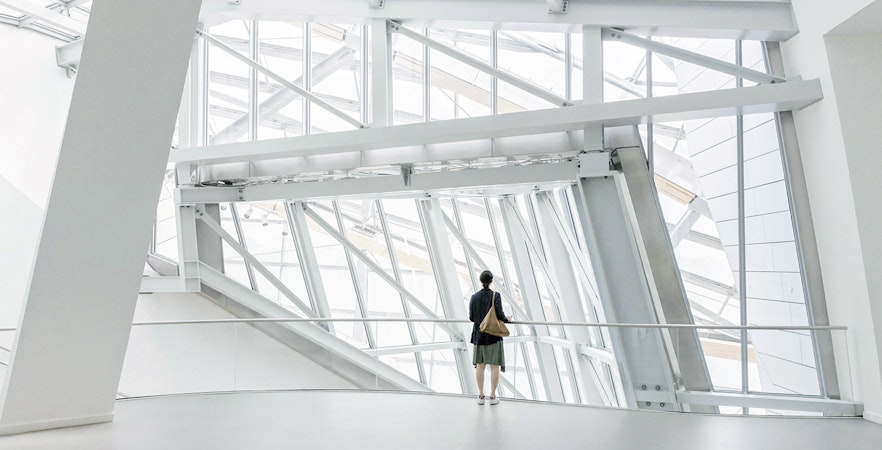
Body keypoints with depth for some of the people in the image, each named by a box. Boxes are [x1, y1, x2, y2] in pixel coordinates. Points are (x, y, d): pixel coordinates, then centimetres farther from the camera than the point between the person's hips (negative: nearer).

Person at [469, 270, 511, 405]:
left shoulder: (474, 297, 0)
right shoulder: (495, 296, -11)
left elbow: (471, 317, 2)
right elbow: (500, 315, -14)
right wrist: (507, 319, 7)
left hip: (479, 335, 3)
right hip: (493, 335, -3)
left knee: (480, 365, 8)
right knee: (494, 366, 4)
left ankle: (481, 396, 11)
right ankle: (492, 396, 5)